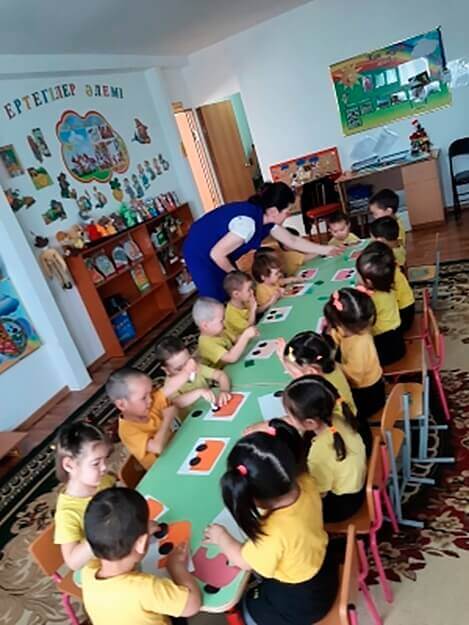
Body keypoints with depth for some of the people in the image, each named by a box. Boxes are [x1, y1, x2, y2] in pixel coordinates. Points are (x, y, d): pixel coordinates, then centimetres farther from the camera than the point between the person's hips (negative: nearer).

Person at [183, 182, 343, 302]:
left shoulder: (267, 219, -6)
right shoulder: (248, 221, -34)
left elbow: (293, 241, 6)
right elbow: (216, 254, -30)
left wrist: (326, 250, 7)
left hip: (218, 255, 8)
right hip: (199, 254, -8)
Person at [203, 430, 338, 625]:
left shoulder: (274, 533, -41)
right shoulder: (306, 483, -26)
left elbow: (244, 561, -18)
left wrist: (221, 538, -3)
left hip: (299, 603, -6)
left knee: (246, 608, 21)